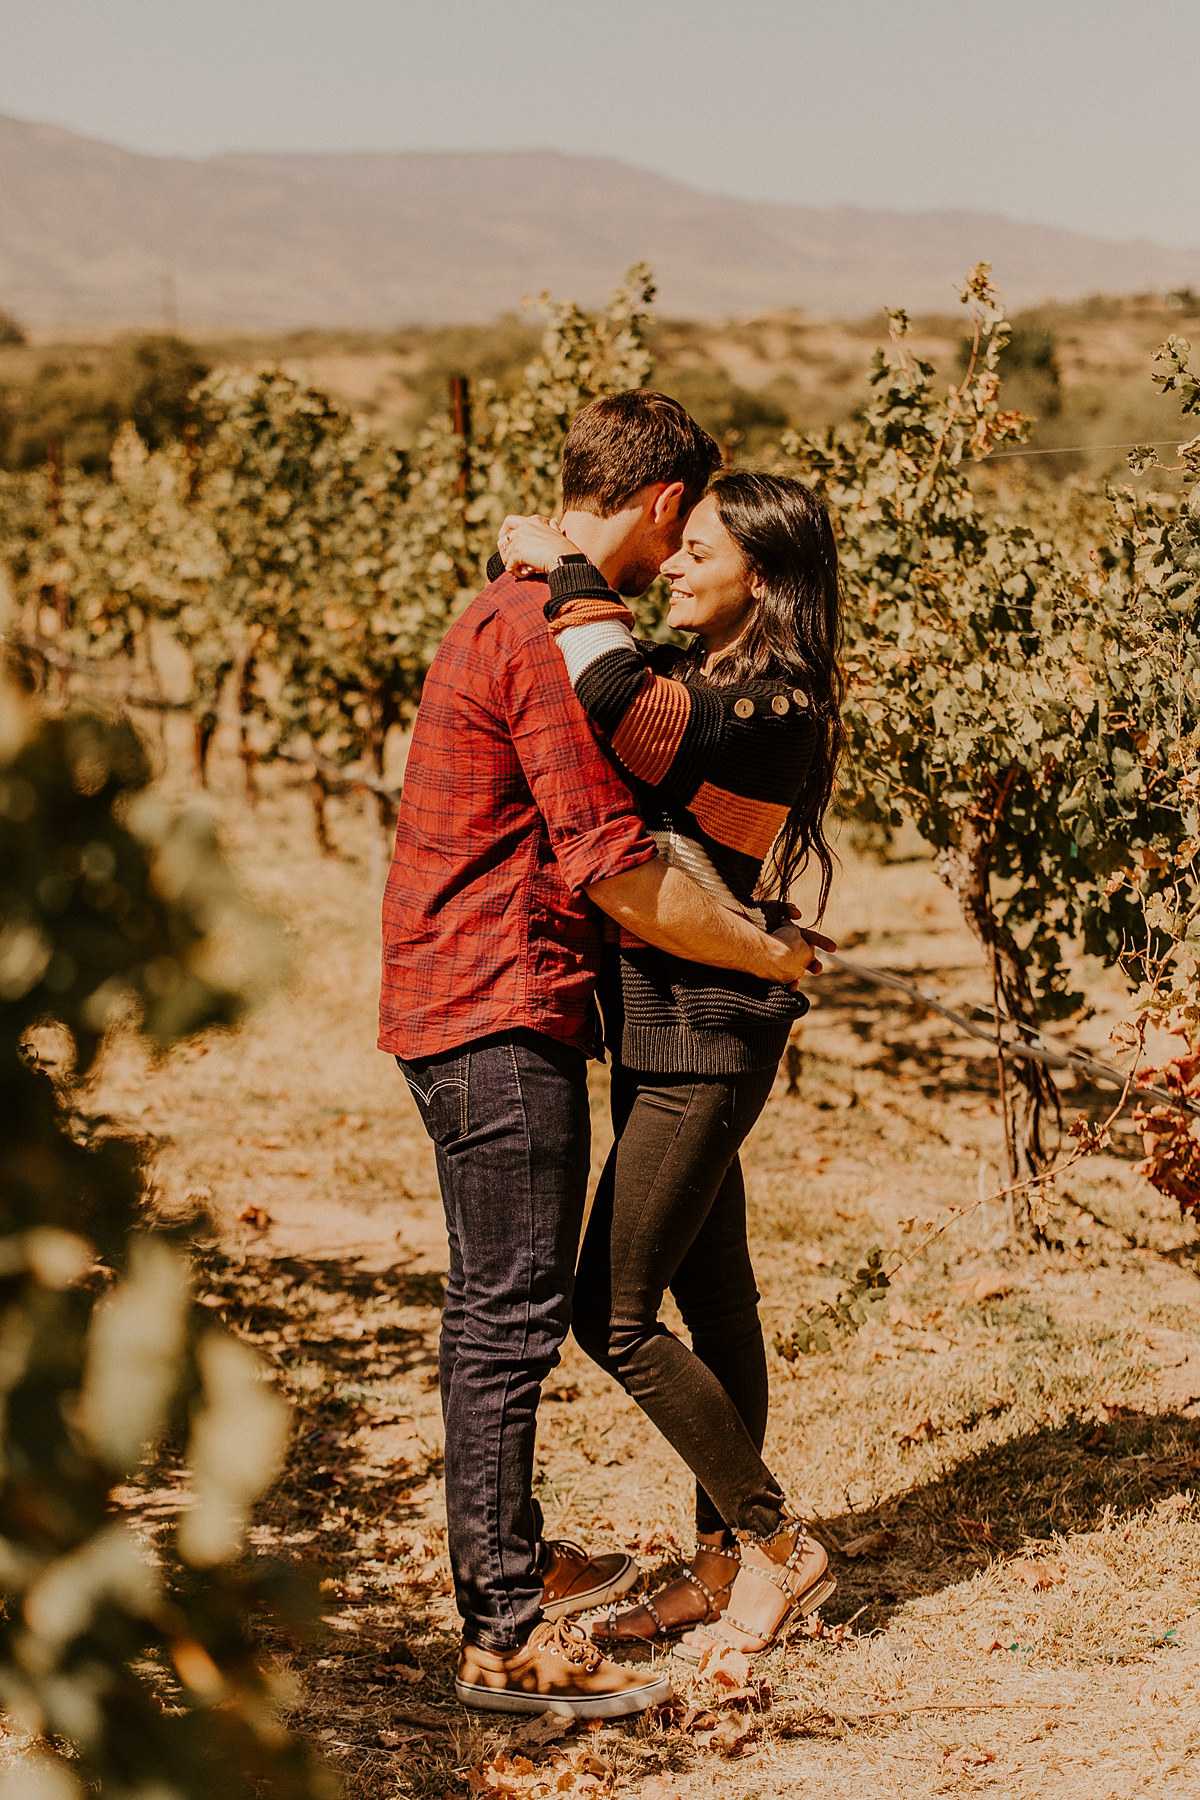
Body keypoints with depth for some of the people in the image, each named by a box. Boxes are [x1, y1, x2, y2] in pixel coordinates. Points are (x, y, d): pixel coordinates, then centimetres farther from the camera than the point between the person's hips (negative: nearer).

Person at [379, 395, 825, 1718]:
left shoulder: (512, 613, 16)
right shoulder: (550, 639, -18)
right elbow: (617, 871, -20)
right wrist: (774, 956, -8)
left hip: (456, 1008, 11)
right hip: (504, 1018, -11)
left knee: (495, 1307, 19)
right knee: (513, 1314, -7)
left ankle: (504, 1561, 32)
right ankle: (506, 1640, -3)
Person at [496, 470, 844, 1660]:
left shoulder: (775, 709, -19)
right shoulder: (689, 673, 8)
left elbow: (625, 712, -36)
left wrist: (571, 579, -23)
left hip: (705, 1033, -10)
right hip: (660, 1022, 10)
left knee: (613, 1316, -7)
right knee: (711, 1298, 15)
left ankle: (779, 1548, 7)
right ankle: (722, 1566, 25)